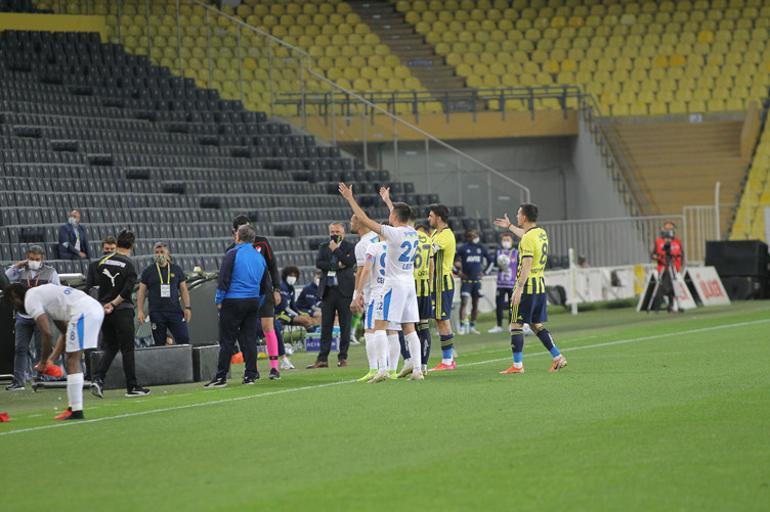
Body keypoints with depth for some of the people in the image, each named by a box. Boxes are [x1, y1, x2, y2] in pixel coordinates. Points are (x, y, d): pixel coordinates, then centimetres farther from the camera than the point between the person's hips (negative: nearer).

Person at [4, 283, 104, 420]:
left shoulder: (30, 299, 2)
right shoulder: (42, 294, 30)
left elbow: (46, 333, -8)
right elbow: (65, 331, 31)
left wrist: (43, 361, 4)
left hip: (82, 311, -9)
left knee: (72, 361, -7)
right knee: (74, 360, 16)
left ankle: (75, 410, -11)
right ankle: (73, 406, 16)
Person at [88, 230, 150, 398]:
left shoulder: (102, 262, 5)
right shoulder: (129, 265, -9)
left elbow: (89, 284, 4)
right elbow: (127, 291, -18)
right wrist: (113, 304, -10)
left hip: (103, 310, 5)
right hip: (122, 311, -5)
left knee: (110, 347, 15)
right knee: (127, 349, 2)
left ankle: (98, 378, -4)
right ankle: (132, 387, 5)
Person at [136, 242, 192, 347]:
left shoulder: (176, 270, 10)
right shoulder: (148, 271, 6)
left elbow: (183, 290, 12)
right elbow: (141, 292, 6)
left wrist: (187, 307, 2)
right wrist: (140, 311, -3)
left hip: (175, 311, 1)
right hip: (157, 313, -1)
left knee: (184, 339, -10)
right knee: (160, 344, 0)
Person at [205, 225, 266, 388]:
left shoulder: (233, 254, -9)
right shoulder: (259, 257, 11)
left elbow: (224, 278, -11)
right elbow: (264, 283, 18)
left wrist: (219, 300, -3)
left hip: (233, 301, -5)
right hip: (253, 301, 5)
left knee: (227, 339, -2)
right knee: (249, 338, 9)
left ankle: (221, 377, -2)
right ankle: (251, 374, 7)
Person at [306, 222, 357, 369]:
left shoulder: (349, 247, 3)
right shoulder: (324, 247, 12)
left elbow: (350, 262, -14)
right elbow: (318, 263, -2)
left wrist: (336, 250, -11)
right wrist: (336, 266, -11)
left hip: (344, 290, -3)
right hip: (327, 290, 3)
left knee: (345, 326, 1)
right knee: (326, 326, 2)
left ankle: (343, 357, 7)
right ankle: (323, 359, 3)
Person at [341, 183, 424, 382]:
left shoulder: (394, 233, -15)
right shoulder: (412, 232, 5)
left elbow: (365, 220, -14)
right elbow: (401, 217, 29)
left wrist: (350, 199, -6)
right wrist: (387, 200, 44)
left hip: (394, 284, -7)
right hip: (410, 284, 7)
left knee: (380, 326, -6)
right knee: (409, 328, 10)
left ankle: (383, 369, -17)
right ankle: (417, 369, 5)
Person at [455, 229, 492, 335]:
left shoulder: (480, 248, 6)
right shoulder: (463, 248, -5)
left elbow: (490, 261, 19)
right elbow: (454, 261, 0)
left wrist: (484, 272, 12)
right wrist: (459, 272, -4)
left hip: (477, 280, 4)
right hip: (466, 280, -4)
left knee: (475, 304, 7)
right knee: (464, 302, -12)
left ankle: (472, 327, 14)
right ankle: (462, 326, -12)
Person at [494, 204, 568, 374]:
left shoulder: (528, 239, -16)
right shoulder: (541, 233, 11)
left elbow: (527, 266, -22)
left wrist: (518, 289, -24)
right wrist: (509, 226, 49)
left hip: (527, 285, -9)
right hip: (540, 285, 9)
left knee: (516, 325, -3)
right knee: (537, 325, 16)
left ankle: (517, 365, -5)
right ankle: (558, 358, 12)